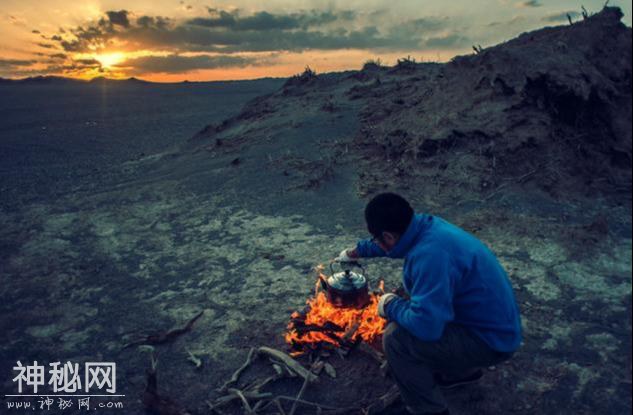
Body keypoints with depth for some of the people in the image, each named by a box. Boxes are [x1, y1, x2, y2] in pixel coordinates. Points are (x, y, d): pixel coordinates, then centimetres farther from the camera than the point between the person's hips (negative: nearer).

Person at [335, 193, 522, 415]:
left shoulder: (431, 254, -34)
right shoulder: (423, 224, -5)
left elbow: (426, 325, -38)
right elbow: (392, 242, 18)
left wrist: (391, 305, -18)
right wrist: (357, 251, 31)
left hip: (492, 338, -9)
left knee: (396, 337, -21)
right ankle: (462, 370, 31)